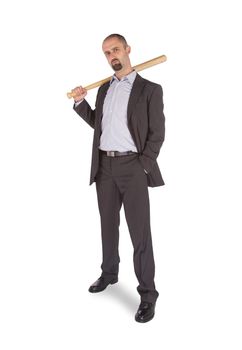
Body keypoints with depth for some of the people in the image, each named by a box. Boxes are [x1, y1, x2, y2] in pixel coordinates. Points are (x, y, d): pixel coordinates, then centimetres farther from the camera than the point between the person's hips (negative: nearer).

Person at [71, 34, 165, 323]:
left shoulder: (150, 90, -3)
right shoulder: (104, 89, 14)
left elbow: (157, 134, -6)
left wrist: (141, 167, -14)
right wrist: (80, 102, 7)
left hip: (132, 166, -5)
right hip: (104, 166, 6)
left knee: (139, 231, -4)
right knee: (108, 224, 16)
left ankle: (147, 293, 6)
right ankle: (109, 273, 35)